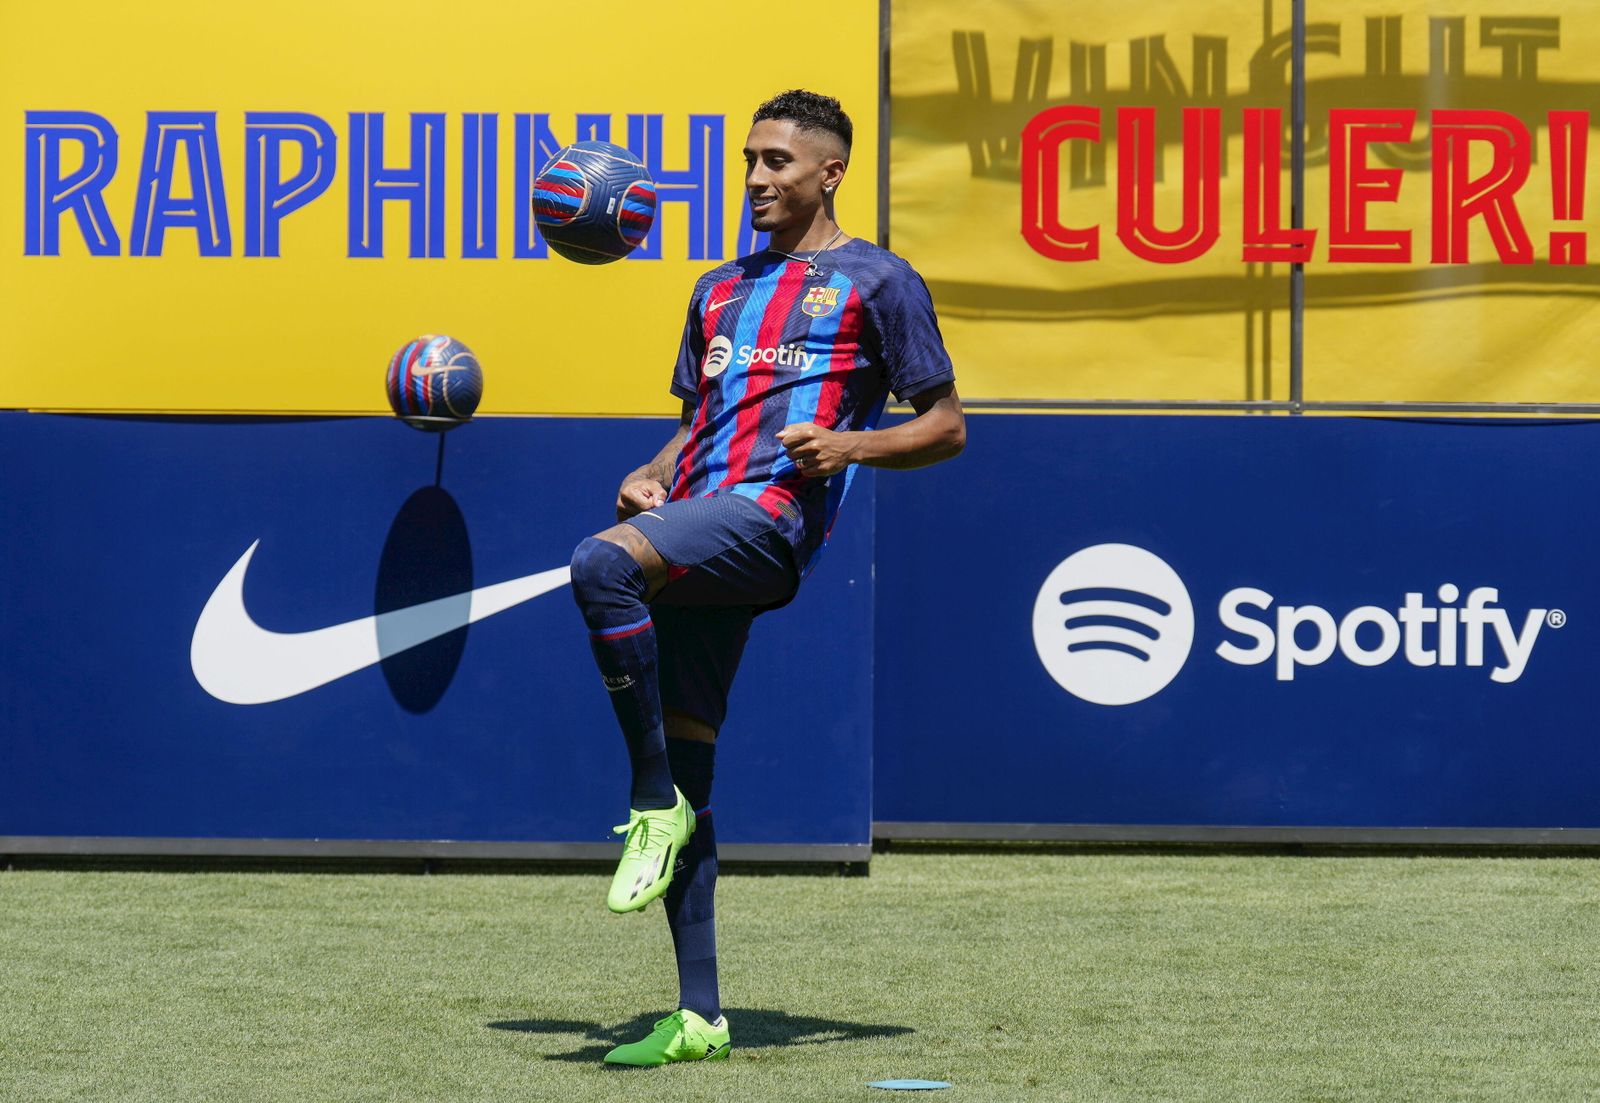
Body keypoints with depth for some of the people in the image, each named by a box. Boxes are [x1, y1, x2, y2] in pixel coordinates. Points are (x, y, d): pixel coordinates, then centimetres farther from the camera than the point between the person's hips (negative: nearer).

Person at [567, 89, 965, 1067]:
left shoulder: (877, 282, 8)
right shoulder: (721, 292, 27)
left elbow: (947, 428, 7)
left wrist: (851, 445, -11)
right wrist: (651, 477, 10)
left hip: (774, 514, -7)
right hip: (697, 521, 7)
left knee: (600, 565, -35)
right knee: (685, 770, 2)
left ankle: (656, 805, -23)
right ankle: (700, 1018, 6)